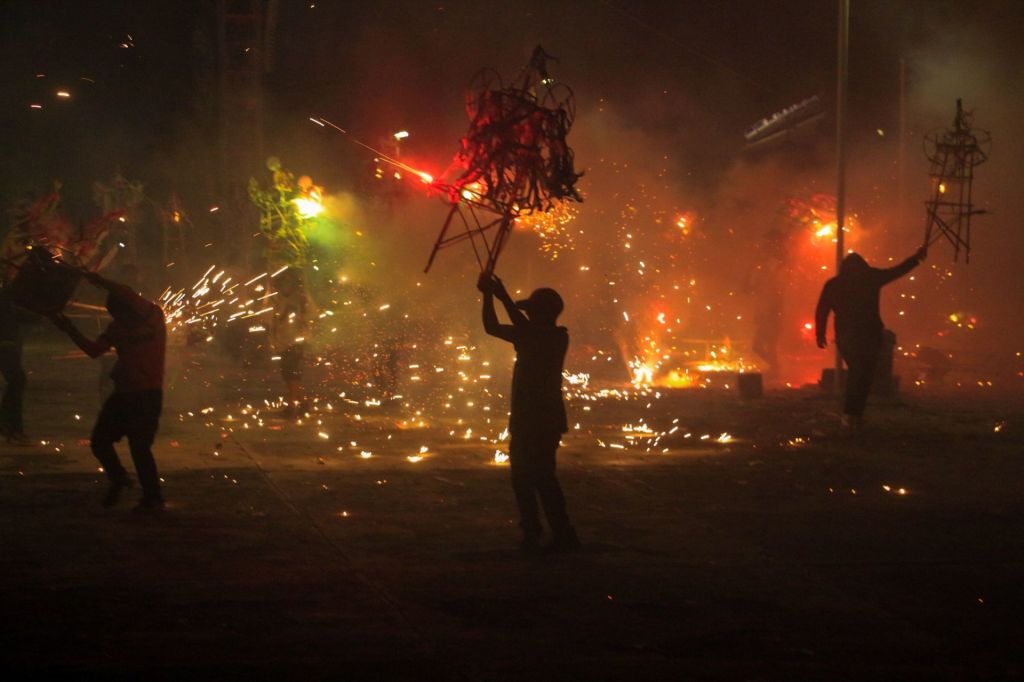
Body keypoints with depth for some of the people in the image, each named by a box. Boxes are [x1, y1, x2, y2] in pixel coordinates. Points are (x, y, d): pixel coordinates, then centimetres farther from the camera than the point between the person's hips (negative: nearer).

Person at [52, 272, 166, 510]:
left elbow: (129, 296, -30)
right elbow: (94, 350, 6)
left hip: (148, 394, -7)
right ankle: (118, 479, 31)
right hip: (122, 392, 7)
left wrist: (98, 280, -31)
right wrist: (69, 329, -2)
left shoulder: (153, 317, -11)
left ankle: (153, 498, 5)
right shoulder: (117, 326, 8)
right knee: (99, 441, 6)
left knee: (139, 446, -11)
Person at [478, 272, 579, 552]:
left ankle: (564, 536, -12)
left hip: (544, 421, -9)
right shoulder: (530, 337, 15)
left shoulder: (556, 338, -10)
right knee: (522, 479, 11)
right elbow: (492, 328, 18)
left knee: (541, 477, -13)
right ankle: (531, 535, 17)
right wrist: (488, 295, 7)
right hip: (525, 421, 9)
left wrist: (505, 298, -24)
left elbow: (526, 329, -28)